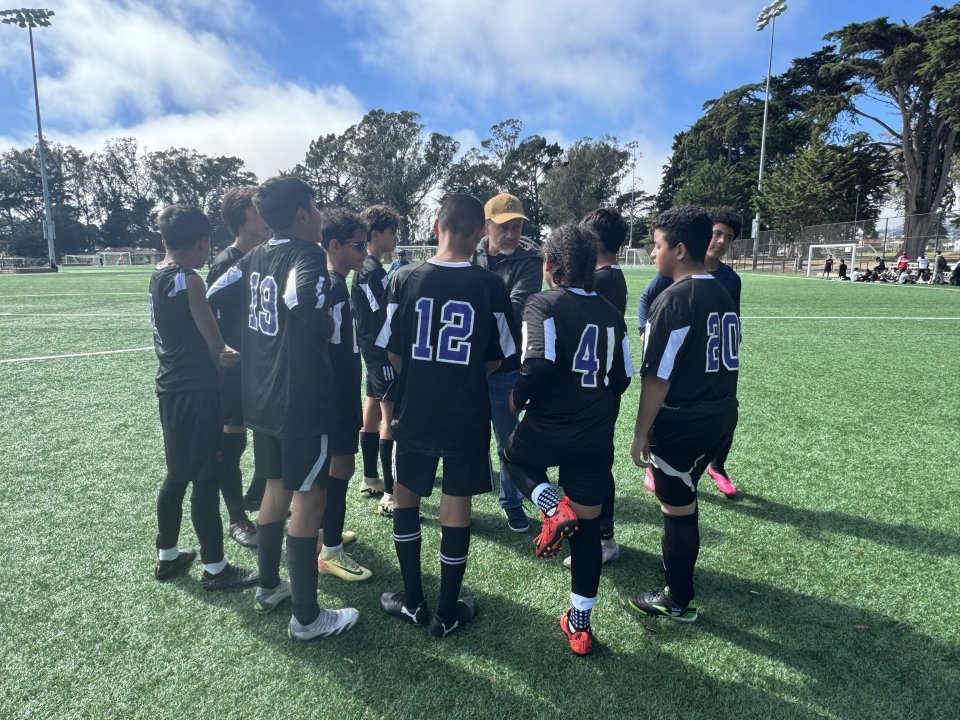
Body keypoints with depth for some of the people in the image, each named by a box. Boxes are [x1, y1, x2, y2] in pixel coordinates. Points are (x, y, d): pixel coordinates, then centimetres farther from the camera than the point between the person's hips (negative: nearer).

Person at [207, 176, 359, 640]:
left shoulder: (254, 258, 9)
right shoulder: (309, 254, -15)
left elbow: (211, 299, 11)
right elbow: (302, 302, -33)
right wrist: (327, 327, -14)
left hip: (260, 397, 8)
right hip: (303, 400, -8)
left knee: (277, 487, 21)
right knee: (309, 498, 1)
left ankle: (268, 587, 37)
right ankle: (306, 618, 13)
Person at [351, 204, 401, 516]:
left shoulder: (367, 269, 15)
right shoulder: (373, 272, -16)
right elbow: (385, 315, -21)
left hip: (373, 351, 11)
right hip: (384, 352, -11)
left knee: (372, 411, 15)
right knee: (391, 417, -9)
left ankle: (370, 481, 26)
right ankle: (390, 495, -6)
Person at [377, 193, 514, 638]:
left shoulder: (405, 279, -8)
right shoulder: (490, 285, -11)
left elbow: (392, 352, -1)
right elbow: (497, 357, -2)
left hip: (414, 412, 1)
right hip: (467, 417, -1)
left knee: (406, 496, 20)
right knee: (456, 505, 11)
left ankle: (413, 601, 30)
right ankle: (448, 613, 25)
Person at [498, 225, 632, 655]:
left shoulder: (543, 304, -8)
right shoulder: (611, 313, 9)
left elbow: (539, 363, -21)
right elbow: (623, 378, 11)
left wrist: (516, 400, -3)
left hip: (548, 430, -4)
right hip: (598, 439, 5)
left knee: (514, 457, 30)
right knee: (587, 527, 16)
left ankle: (553, 508, 4)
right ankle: (579, 625, 23)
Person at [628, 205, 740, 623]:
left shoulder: (673, 300, -18)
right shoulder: (723, 296, 9)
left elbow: (657, 378, -19)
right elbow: (724, 362, 14)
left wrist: (641, 433, -11)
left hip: (682, 423, -8)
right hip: (721, 415, 9)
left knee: (677, 508, 7)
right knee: (682, 501, 24)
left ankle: (679, 601, 23)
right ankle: (679, 572, 41)